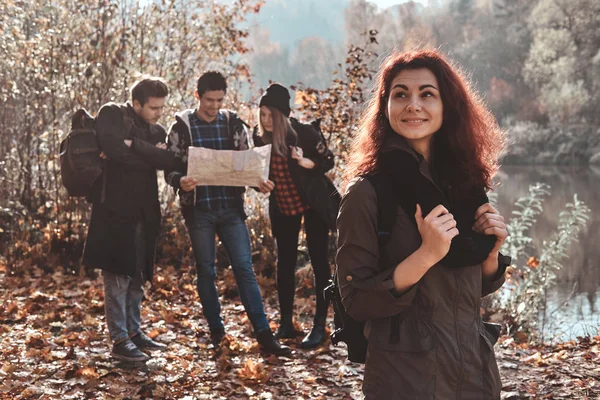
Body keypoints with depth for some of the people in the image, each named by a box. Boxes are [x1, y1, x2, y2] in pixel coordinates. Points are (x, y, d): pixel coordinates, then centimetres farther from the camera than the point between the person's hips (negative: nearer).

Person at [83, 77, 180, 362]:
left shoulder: (157, 131, 16)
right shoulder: (112, 115, -1)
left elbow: (171, 161, -4)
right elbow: (113, 149, -20)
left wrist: (133, 145, -13)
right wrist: (151, 157, -7)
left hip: (143, 213, 7)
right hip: (115, 209, -6)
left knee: (137, 276, 12)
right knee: (118, 275, -5)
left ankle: (133, 331, 23)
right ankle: (119, 341, 0)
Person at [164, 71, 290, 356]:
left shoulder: (234, 124, 6)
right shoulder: (182, 126, -1)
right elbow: (170, 167, -1)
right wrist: (180, 181, -24)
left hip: (231, 208, 1)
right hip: (199, 210, -1)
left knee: (244, 268, -2)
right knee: (205, 271, 8)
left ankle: (263, 334, -2)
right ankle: (216, 332, 20)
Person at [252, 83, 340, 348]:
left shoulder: (304, 132, -17)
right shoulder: (260, 138, -5)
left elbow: (328, 160, -11)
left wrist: (307, 162, -29)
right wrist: (260, 183, -15)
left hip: (313, 203, -4)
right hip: (282, 207, 4)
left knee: (319, 262, -1)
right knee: (285, 263, 8)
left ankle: (319, 326, 6)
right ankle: (286, 324, 19)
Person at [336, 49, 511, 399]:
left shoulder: (464, 181, 2)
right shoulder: (368, 192, -13)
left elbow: (474, 288, 11)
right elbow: (356, 301, -16)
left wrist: (491, 250, -8)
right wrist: (426, 255, -26)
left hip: (477, 369, 5)